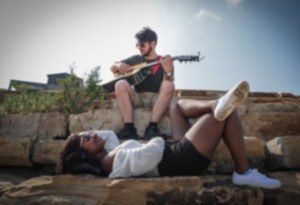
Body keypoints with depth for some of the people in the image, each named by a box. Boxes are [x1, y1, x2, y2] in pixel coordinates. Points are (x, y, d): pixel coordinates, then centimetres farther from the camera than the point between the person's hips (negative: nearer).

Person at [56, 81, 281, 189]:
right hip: (182, 160, -11)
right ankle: (244, 172, 1)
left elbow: (108, 135, 31)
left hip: (177, 151, 11)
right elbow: (154, 153, -30)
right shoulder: (116, 160, -20)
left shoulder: (108, 157, 10)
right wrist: (157, 140, -11)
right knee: (227, 113, -12)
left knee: (178, 106, 19)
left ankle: (218, 106, -8)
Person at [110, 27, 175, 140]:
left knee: (169, 85, -31)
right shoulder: (136, 59, 18)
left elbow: (167, 83, -10)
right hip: (137, 97, 3)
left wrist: (168, 71, -32)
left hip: (156, 98, -2)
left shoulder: (164, 62, 8)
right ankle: (129, 128, -30)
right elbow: (112, 68, 22)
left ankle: (152, 127, -34)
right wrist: (119, 66, -2)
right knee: (121, 84, -24)